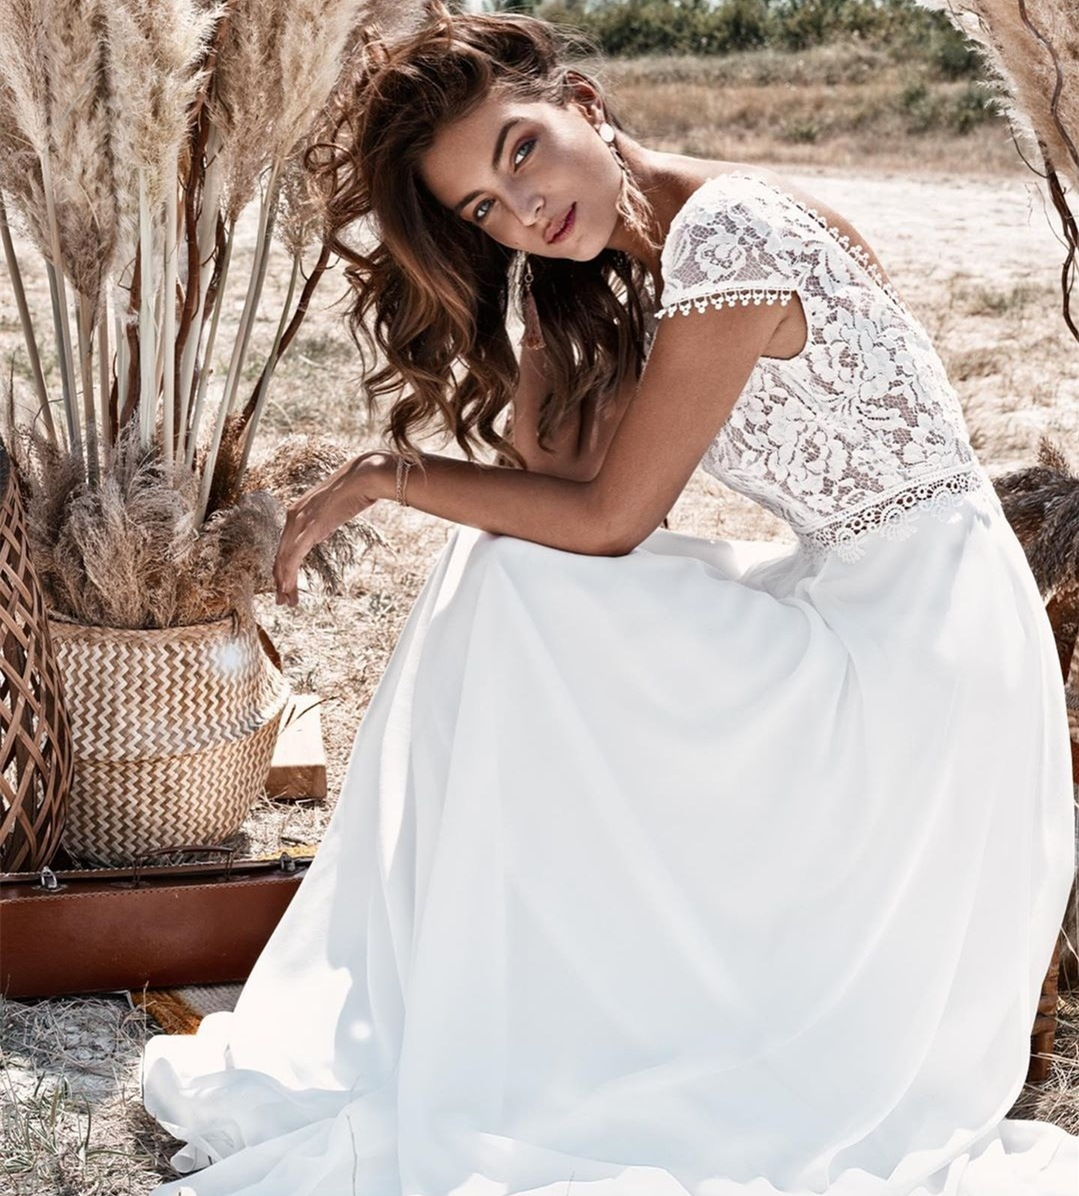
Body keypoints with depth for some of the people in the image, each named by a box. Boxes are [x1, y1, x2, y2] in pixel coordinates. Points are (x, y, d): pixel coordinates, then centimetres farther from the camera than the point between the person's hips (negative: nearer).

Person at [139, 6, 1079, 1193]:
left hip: (922, 640, -9)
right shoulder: (622, 261, 8)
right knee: (501, 577, 2)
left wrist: (384, 473, -10)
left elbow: (606, 519, -19)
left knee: (513, 589, -15)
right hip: (846, 605, 9)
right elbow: (552, 466, 1)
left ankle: (468, 1053, -1)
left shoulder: (726, 229, -21)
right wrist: (544, 278, -4)